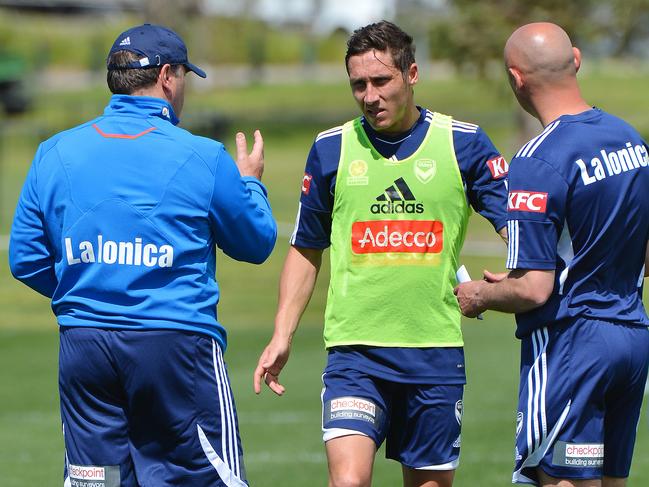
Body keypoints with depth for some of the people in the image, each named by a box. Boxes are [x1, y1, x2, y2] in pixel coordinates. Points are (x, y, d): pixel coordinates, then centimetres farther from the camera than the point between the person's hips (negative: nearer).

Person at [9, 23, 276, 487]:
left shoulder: (55, 153, 4)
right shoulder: (203, 158, -5)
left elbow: (26, 259, 8)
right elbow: (257, 243, 8)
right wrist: (250, 182, 27)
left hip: (83, 345, 4)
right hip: (176, 344, -4)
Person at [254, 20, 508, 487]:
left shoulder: (463, 143, 1)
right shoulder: (331, 148, 4)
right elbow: (306, 250, 14)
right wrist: (282, 336, 7)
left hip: (436, 351, 1)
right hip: (354, 349, -1)